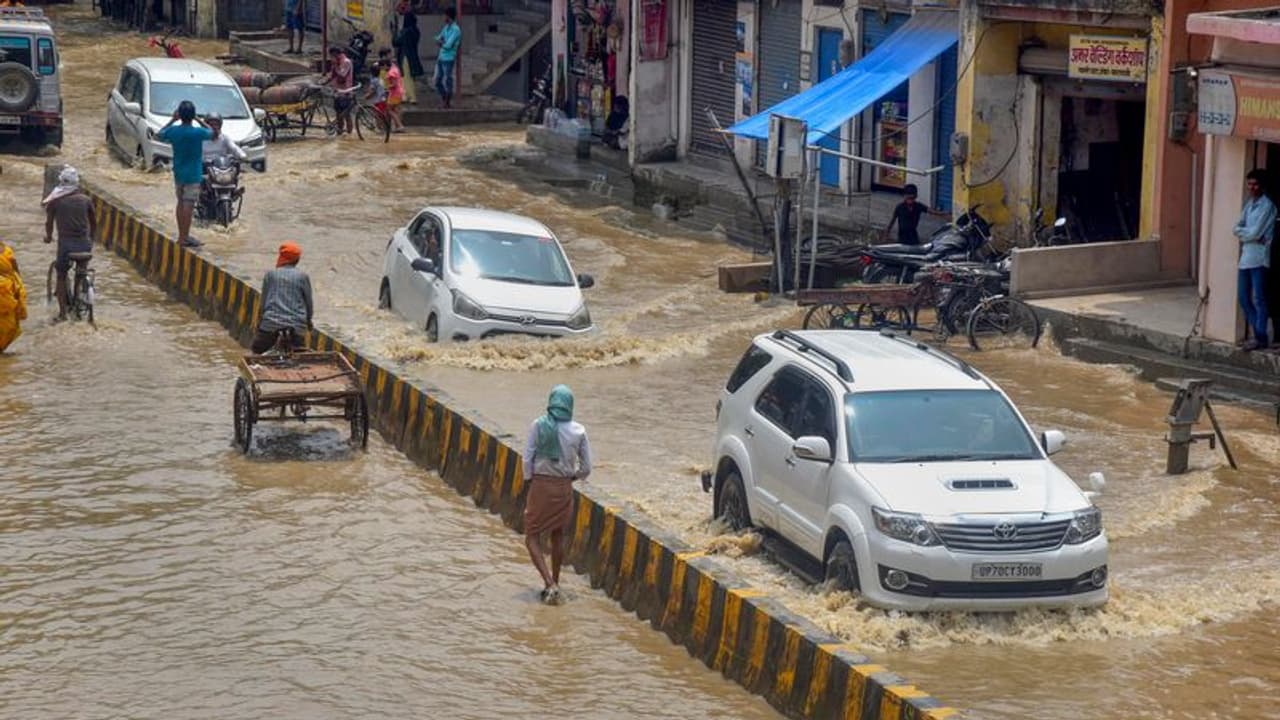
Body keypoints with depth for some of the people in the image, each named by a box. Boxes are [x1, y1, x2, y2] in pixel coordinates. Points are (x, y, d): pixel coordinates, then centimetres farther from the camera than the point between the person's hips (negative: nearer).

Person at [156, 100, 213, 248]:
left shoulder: (173, 131, -6)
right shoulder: (198, 132, -18)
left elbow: (158, 135, 15)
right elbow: (212, 133, 4)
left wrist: (172, 120, 13)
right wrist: (198, 120, 3)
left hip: (178, 174, 5)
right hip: (193, 175, -5)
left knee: (181, 203, 16)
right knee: (188, 206, -3)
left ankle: (182, 235, 24)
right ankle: (184, 238, -2)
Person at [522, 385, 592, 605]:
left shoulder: (539, 426, -11)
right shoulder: (578, 431, -5)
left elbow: (528, 459, -9)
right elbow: (586, 468, 0)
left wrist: (529, 481, 6)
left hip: (540, 485, -3)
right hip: (565, 488, 3)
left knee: (532, 539, 6)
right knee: (558, 537, 20)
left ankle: (550, 584, -10)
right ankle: (554, 584, 27)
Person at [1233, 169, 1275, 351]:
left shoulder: (1267, 206, -8)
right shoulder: (1248, 204, 16)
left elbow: (1255, 232, -14)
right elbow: (1236, 228, 8)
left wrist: (1241, 232, 3)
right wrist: (1248, 234, -9)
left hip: (1258, 258, -8)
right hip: (1245, 258, 8)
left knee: (1258, 299, -5)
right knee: (1244, 298, 9)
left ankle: (1261, 337, -1)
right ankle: (1257, 333, 18)